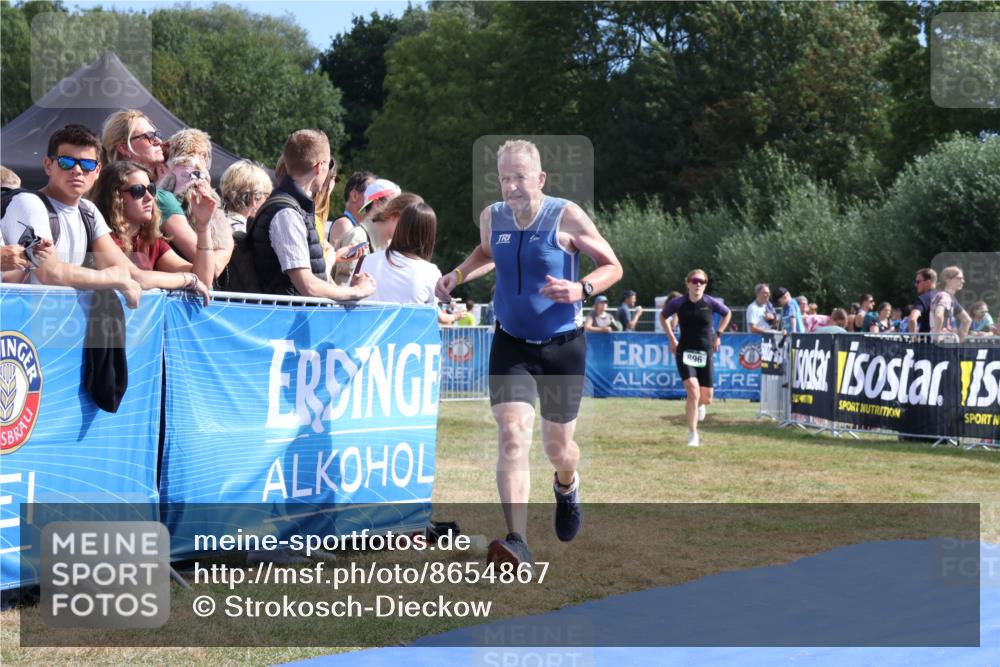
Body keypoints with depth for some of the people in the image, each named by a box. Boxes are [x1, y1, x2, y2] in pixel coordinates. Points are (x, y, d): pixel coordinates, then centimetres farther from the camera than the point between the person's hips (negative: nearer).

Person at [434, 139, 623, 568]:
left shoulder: (567, 217, -13)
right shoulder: (491, 217, -2)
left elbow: (612, 266, -5)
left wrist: (581, 289, -24)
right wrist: (458, 275, 4)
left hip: (562, 346, -2)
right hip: (510, 345, 2)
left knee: (557, 446, 12)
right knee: (512, 438, -18)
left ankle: (567, 485, 50)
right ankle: (516, 542, -23)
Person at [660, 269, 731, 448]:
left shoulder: (711, 303, -6)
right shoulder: (678, 303, -8)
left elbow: (727, 314, 15)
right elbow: (663, 316, 12)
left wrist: (718, 335, 9)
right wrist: (672, 339, 7)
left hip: (705, 353, 2)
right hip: (685, 352, -2)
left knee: (706, 398, 5)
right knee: (693, 393, -20)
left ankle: (699, 405, 45)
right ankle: (692, 434, -7)